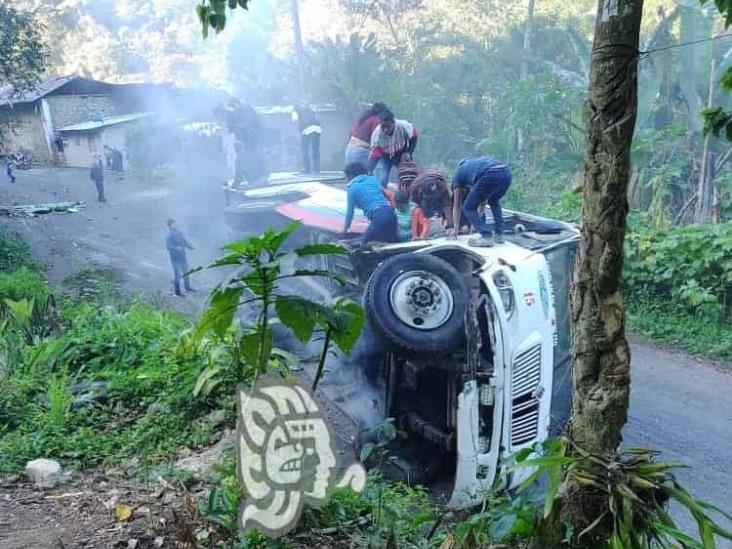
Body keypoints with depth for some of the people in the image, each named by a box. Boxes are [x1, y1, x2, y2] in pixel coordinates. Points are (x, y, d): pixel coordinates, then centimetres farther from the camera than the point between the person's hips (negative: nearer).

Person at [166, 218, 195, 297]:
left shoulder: (179, 233, 4)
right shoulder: (169, 235, -14)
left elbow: (185, 241, 14)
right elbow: (168, 246, -20)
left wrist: (190, 246, -3)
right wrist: (176, 248, -34)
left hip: (183, 256, 7)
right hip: (175, 257, -7)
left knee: (186, 271, 19)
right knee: (177, 274, -5)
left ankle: (187, 287, 37)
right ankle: (177, 291, 5)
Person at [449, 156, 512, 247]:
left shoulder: (458, 175, 27)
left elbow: (456, 206, 31)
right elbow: (483, 199, 47)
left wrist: (455, 229, 40)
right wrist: (477, 223, 54)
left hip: (491, 176, -6)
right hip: (506, 173, 7)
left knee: (469, 208, 12)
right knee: (494, 202, 35)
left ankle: (486, 236, 2)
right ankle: (499, 235, 27)